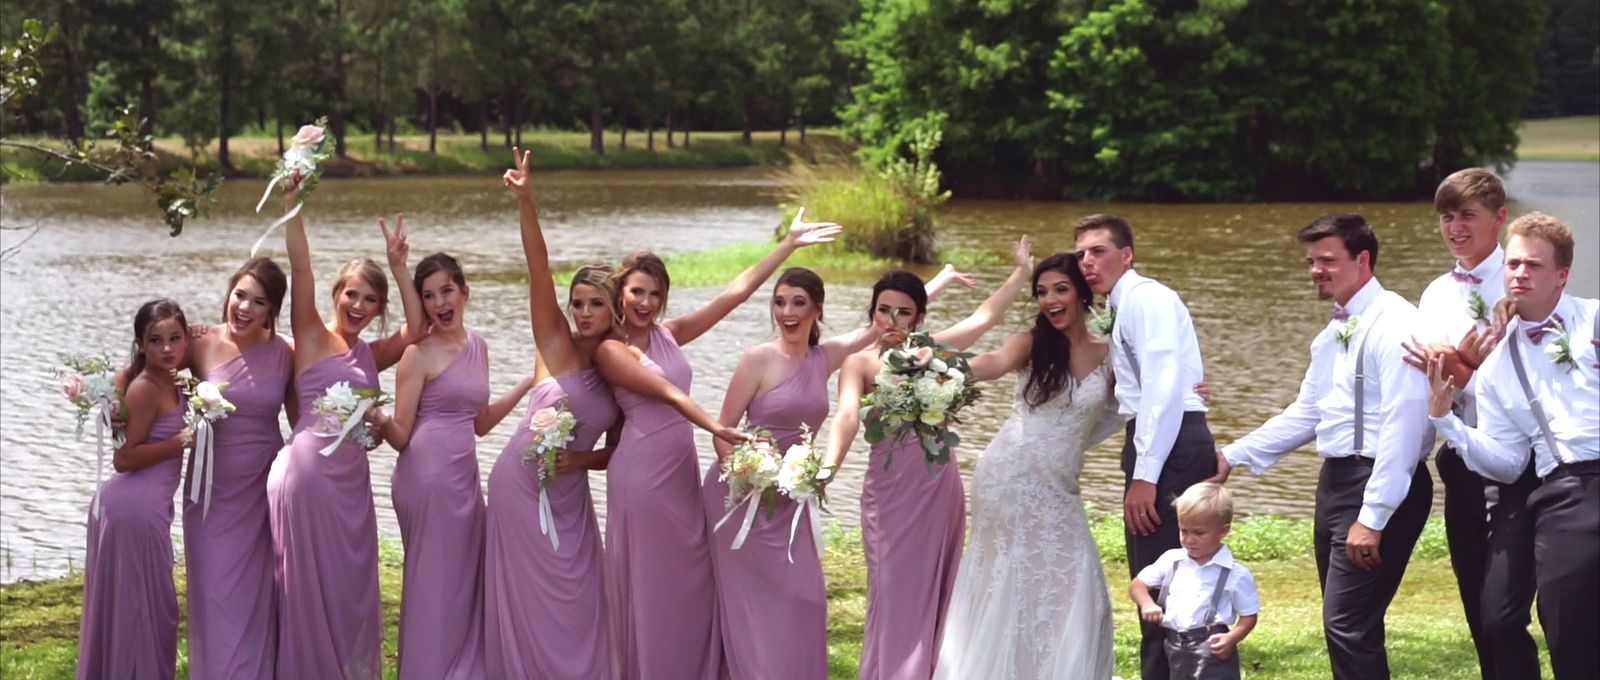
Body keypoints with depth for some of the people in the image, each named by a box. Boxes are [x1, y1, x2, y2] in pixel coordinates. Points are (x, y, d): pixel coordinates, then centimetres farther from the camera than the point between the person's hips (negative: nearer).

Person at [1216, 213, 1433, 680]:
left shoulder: (1393, 324, -14)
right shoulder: (1332, 335, 15)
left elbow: (1404, 424, -21)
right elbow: (1306, 414, 24)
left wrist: (1372, 518, -23)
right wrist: (1235, 455, 18)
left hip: (1381, 488, -10)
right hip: (1336, 481, 10)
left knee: (1348, 626, -13)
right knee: (1346, 626, 13)